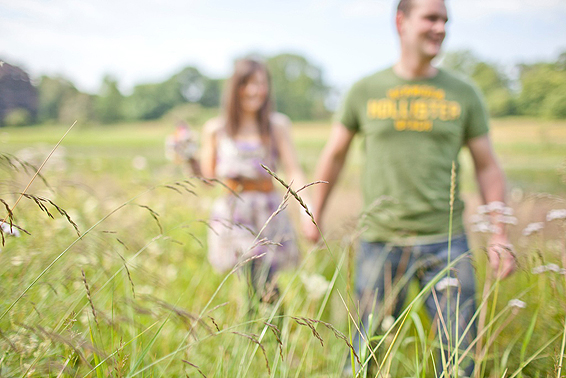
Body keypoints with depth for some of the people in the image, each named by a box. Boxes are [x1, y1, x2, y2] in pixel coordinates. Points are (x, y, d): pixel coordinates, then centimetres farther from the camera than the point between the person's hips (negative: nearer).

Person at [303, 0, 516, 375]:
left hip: (446, 242, 1)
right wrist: (315, 215, 18)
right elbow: (334, 155, 14)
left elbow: (488, 167, 9)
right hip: (381, 241, 0)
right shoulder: (365, 91, 3)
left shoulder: (463, 94, 5)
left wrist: (500, 236, 1)